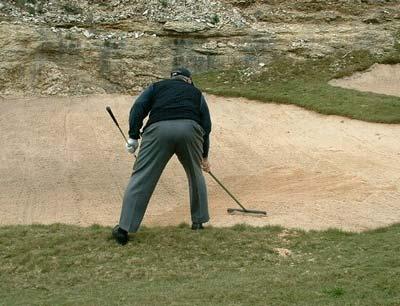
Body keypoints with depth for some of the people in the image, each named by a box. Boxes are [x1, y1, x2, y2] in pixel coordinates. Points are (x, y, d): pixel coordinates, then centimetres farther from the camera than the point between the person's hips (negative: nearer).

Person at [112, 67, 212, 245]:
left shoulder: (156, 87, 30)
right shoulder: (196, 93, 33)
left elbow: (138, 108, 11)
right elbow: (206, 125, 27)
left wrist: (133, 137, 8)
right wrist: (204, 155, 36)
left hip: (158, 129, -1)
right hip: (190, 129, 1)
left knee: (142, 177, 0)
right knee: (195, 175, 23)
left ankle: (124, 228, -4)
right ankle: (198, 221, 30)